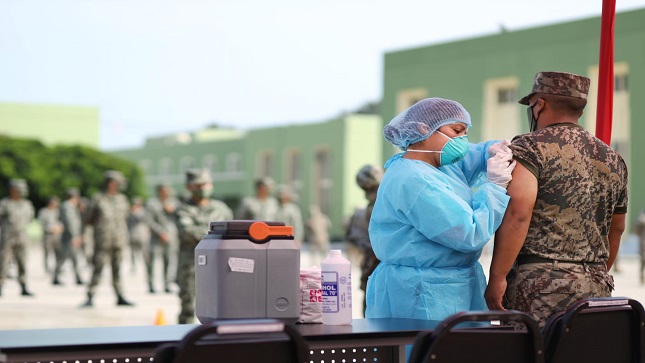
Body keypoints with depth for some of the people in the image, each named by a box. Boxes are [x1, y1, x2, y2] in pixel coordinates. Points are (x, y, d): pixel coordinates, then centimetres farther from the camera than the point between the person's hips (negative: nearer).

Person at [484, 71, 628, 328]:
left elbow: (517, 213, -17)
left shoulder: (529, 147, -4)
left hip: (540, 285, -6)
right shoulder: (613, 159, 17)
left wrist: (497, 277, -15)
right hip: (596, 286, 6)